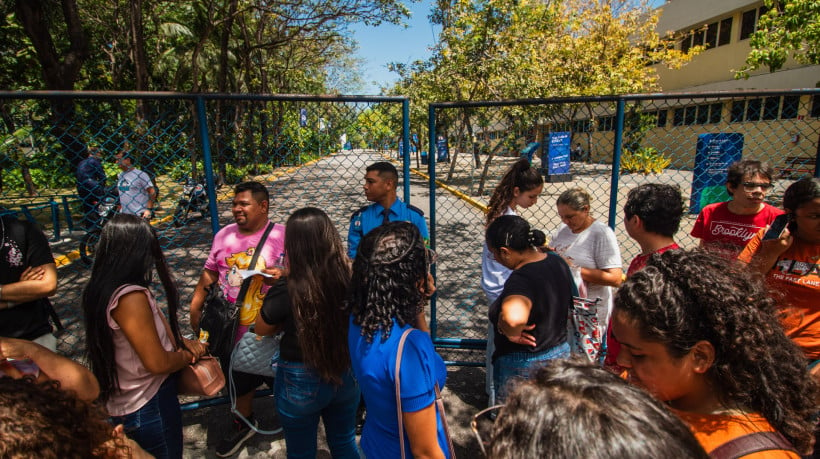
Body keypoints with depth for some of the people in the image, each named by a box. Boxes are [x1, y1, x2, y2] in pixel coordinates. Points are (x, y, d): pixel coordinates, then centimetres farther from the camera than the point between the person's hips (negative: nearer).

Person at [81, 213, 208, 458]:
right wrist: (189, 354, -10)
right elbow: (158, 363, -28)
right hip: (148, 408, -9)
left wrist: (182, 342, -5)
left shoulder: (103, 289, -2)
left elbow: (157, 323, 7)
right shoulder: (130, 297, -32)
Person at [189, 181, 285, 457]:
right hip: (232, 329, 5)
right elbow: (209, 273, 10)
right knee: (239, 379, 25)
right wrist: (195, 307, 9)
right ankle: (244, 423, 50)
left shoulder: (281, 236, -14)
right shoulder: (224, 235, 3)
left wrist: (282, 275, -35)